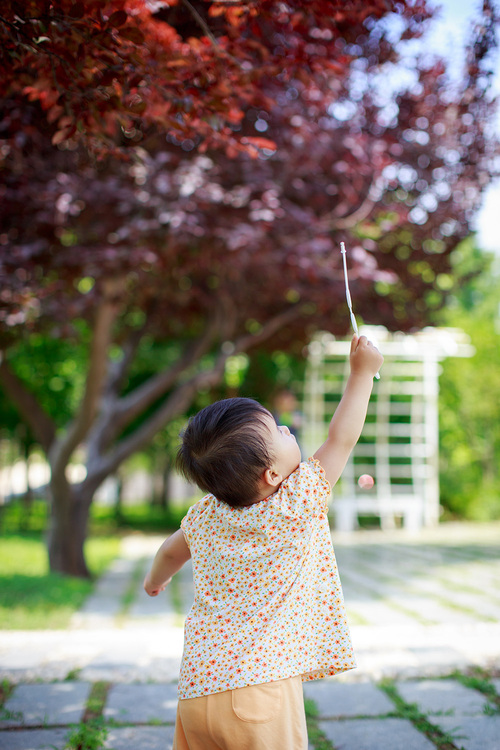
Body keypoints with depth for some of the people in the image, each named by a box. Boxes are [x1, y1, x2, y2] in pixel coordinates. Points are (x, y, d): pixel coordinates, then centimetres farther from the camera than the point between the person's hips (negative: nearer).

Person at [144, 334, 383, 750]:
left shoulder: (204, 516, 9)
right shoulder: (300, 503, -6)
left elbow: (172, 551, 31)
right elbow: (341, 438, 5)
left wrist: (155, 579, 53)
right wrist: (362, 372, 16)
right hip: (263, 690, -5)